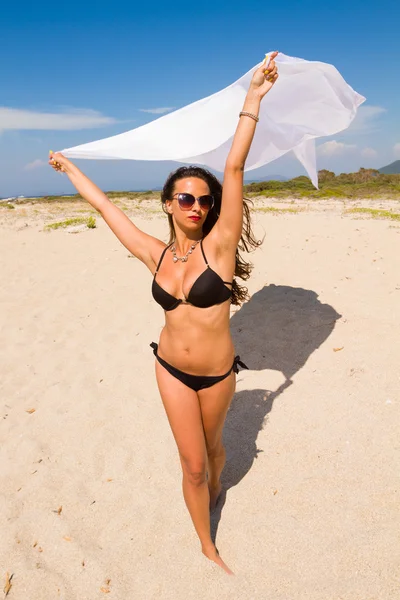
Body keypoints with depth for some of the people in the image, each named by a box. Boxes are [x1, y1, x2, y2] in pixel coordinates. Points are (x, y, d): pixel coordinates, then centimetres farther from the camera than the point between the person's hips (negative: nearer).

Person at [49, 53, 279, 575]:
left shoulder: (218, 244, -15)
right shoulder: (155, 254, -7)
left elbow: (235, 168, -23)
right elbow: (103, 204, 5)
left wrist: (253, 99, -23)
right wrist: (69, 167, 16)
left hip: (217, 372, -1)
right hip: (171, 369, 2)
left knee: (211, 443, 25)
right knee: (192, 464, 10)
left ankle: (215, 484, 60)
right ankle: (208, 547, 35)